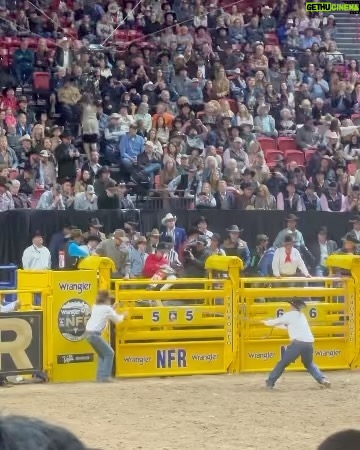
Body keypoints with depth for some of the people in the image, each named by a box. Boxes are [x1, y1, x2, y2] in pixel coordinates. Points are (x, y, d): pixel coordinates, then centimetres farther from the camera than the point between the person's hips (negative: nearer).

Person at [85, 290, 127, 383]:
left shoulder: (95, 307, 14)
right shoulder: (107, 309, -5)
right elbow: (117, 319, 8)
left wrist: (112, 308, 29)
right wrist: (123, 316, 26)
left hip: (88, 333, 8)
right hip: (95, 334, -8)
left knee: (102, 354, 20)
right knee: (109, 353, 1)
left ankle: (100, 376, 15)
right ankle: (104, 376, -6)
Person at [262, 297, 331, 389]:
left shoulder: (289, 315, 5)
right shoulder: (302, 316, 25)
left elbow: (275, 322, 11)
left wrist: (266, 322, 30)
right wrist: (274, 324, 37)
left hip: (298, 343, -6)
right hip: (309, 343, 6)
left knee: (282, 363, 7)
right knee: (309, 364, 26)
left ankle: (270, 382, 8)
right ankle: (322, 379, 6)